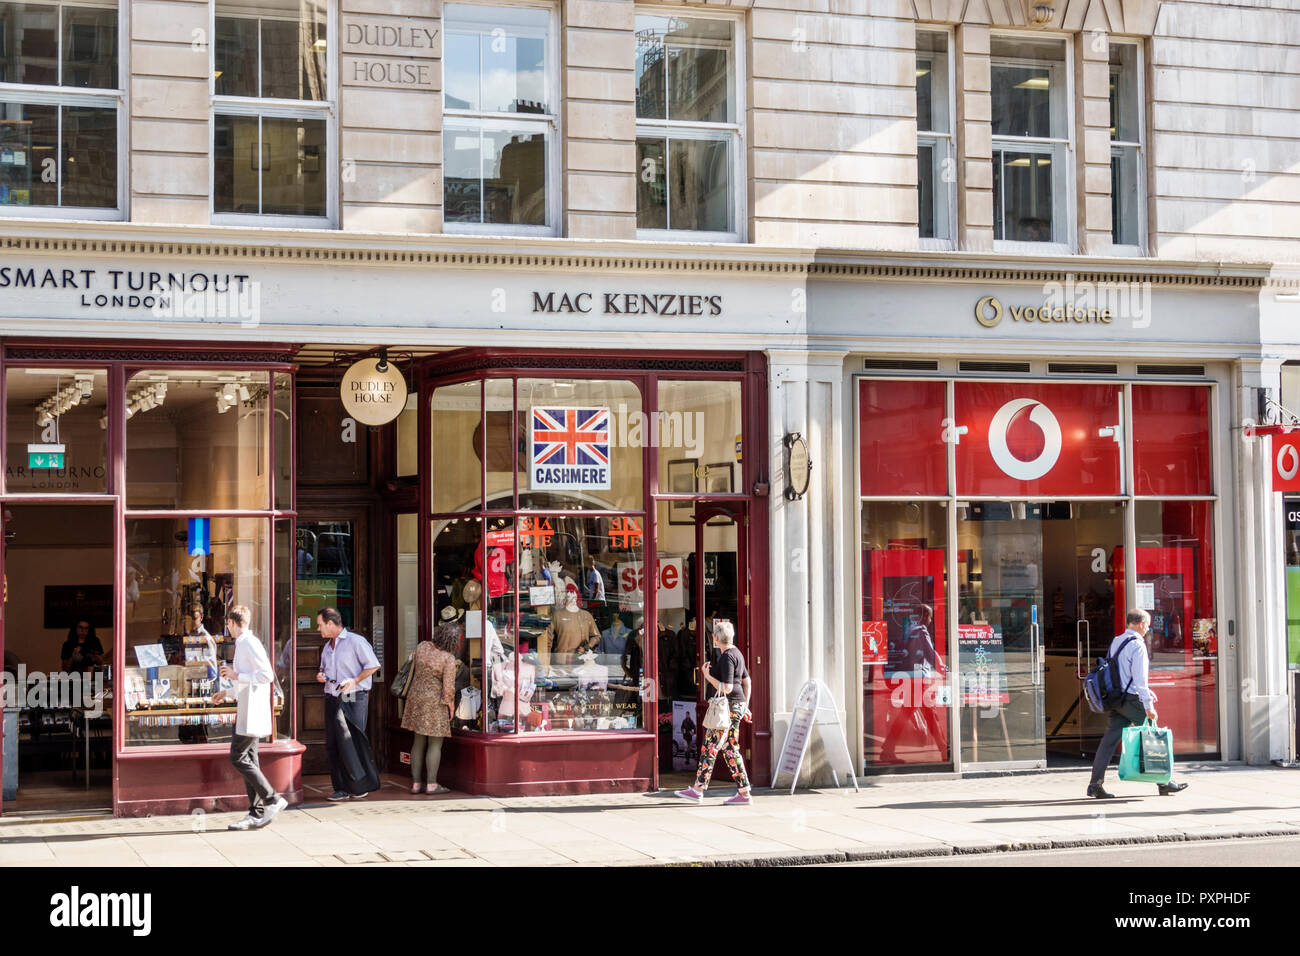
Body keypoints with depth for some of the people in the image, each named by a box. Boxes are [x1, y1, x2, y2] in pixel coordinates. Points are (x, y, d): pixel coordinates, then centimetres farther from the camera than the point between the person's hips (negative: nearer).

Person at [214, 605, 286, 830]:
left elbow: (267, 675, -21)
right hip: (246, 711, 10)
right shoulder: (243, 644, 18)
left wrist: (237, 676, -15)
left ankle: (273, 800, -6)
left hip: (252, 712, -10)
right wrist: (227, 693, 30)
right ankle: (257, 813, 8)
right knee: (248, 759, 8)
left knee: (239, 758, -10)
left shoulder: (250, 644, -13)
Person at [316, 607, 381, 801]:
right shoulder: (327, 647, 19)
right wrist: (320, 676, 8)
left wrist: (355, 681, -19)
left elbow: (373, 665, -10)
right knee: (332, 746, 3)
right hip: (332, 700, 7)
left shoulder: (355, 642, -6)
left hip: (354, 699, -7)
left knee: (352, 744, -9)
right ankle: (341, 788, 7)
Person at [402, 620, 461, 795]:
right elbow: (448, 687, -16)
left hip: (416, 697, 6)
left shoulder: (421, 646, 0)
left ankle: (416, 783, 12)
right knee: (435, 744, 1)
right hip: (435, 702, -6)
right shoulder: (448, 658, -16)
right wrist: (451, 706, -1)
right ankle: (432, 784, 1)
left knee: (419, 742, 12)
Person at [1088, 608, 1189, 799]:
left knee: (1110, 739, 3)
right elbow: (1140, 678, -19)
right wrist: (1148, 705, -18)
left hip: (1116, 699, 8)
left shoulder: (1116, 641, 13)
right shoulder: (1137, 645, -13)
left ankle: (1095, 784, -3)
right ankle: (1164, 782, 14)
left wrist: (1144, 690, 26)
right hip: (1132, 699, -7)